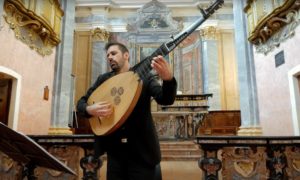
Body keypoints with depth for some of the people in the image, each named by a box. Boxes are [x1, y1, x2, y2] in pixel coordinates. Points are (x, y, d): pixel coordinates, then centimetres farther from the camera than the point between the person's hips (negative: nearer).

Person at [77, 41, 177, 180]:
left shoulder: (144, 77, -3)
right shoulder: (103, 79, 8)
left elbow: (166, 100, -15)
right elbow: (81, 103, 9)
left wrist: (168, 78, -35)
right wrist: (90, 109, -14)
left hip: (141, 150, -2)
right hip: (114, 150, 3)